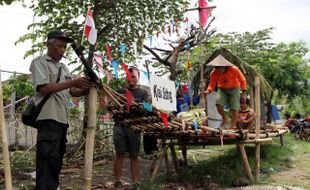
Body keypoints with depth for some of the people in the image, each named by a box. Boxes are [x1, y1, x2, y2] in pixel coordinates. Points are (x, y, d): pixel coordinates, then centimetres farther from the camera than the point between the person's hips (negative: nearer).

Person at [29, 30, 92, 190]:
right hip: (48, 118, -8)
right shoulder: (39, 62, -1)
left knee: (56, 160, 12)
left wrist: (85, 90, -2)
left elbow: (71, 91, 20)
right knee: (48, 160, -12)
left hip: (62, 118, 8)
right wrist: (73, 82, -18)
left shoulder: (63, 67, 22)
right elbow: (43, 88, -14)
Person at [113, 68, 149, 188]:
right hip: (120, 125, 1)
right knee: (120, 154, -1)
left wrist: (134, 103, -24)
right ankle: (117, 182, 2)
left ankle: (135, 183, 6)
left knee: (134, 156, 3)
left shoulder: (143, 93, 11)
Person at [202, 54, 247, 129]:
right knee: (219, 104, -20)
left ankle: (233, 126, 4)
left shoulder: (234, 70, -27)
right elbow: (212, 84, -11)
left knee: (234, 108, -9)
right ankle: (224, 119, 9)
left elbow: (242, 80, -12)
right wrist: (208, 91, -33)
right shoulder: (214, 73, -22)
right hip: (222, 89, 2)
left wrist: (243, 92, -11)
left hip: (234, 88, -2)